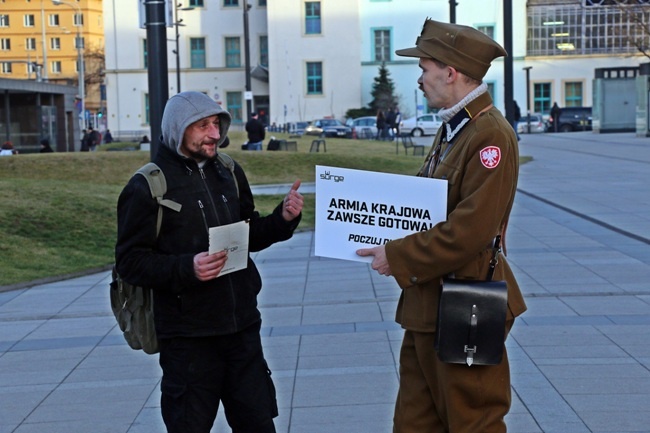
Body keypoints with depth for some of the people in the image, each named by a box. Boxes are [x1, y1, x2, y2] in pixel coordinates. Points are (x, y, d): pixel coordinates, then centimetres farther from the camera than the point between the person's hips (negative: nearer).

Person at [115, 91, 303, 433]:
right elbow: (130, 261, -11)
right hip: (187, 336, -5)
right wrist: (186, 267, -26)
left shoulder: (229, 172, 8)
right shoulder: (147, 186, -10)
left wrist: (283, 219, -2)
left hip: (242, 327, 6)